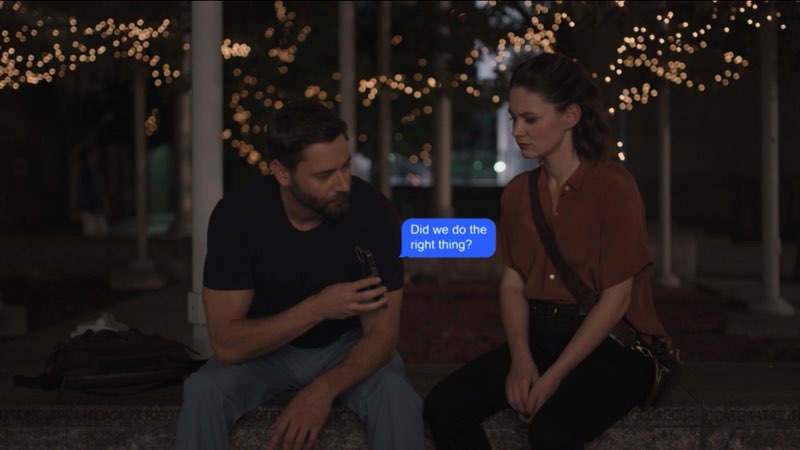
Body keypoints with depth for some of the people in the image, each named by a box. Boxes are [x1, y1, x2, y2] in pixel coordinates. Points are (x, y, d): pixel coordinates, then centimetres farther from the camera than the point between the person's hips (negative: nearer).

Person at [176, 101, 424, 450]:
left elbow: (381, 334, -20)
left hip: (348, 346, 0)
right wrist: (318, 308, -34)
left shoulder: (373, 211, -23)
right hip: (266, 348, 0)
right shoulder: (236, 215, -23)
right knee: (202, 391, -29)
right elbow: (227, 343, -24)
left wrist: (323, 390, -38)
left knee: (399, 400, -31)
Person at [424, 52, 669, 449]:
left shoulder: (613, 186, -10)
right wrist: (521, 359, -11)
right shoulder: (517, 192, 9)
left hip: (613, 345, -6)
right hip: (538, 336, 6)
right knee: (444, 406, -17)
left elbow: (616, 297, -13)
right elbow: (512, 284, 7)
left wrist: (554, 377, -18)